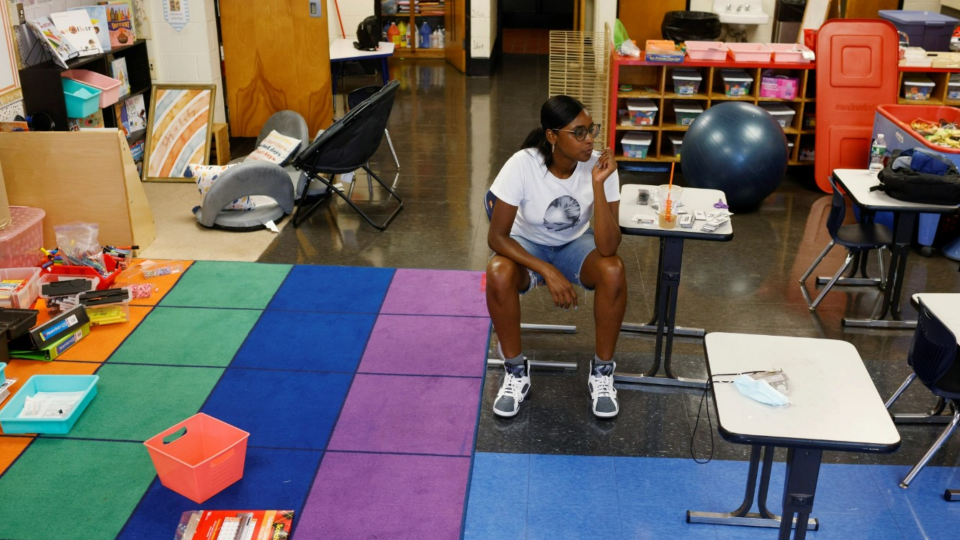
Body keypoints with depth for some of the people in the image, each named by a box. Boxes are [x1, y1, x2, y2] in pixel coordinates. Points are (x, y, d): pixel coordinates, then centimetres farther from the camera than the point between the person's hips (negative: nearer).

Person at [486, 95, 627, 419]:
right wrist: (548, 272, -33)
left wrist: (598, 185, -39)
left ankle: (602, 372, -10)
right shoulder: (522, 164, -28)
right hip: (528, 245, -1)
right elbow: (497, 237, -25)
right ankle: (515, 372, -11)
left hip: (576, 244, 1)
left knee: (614, 271, -32)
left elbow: (608, 248, -30)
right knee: (498, 274, -35)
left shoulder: (600, 167, -23)